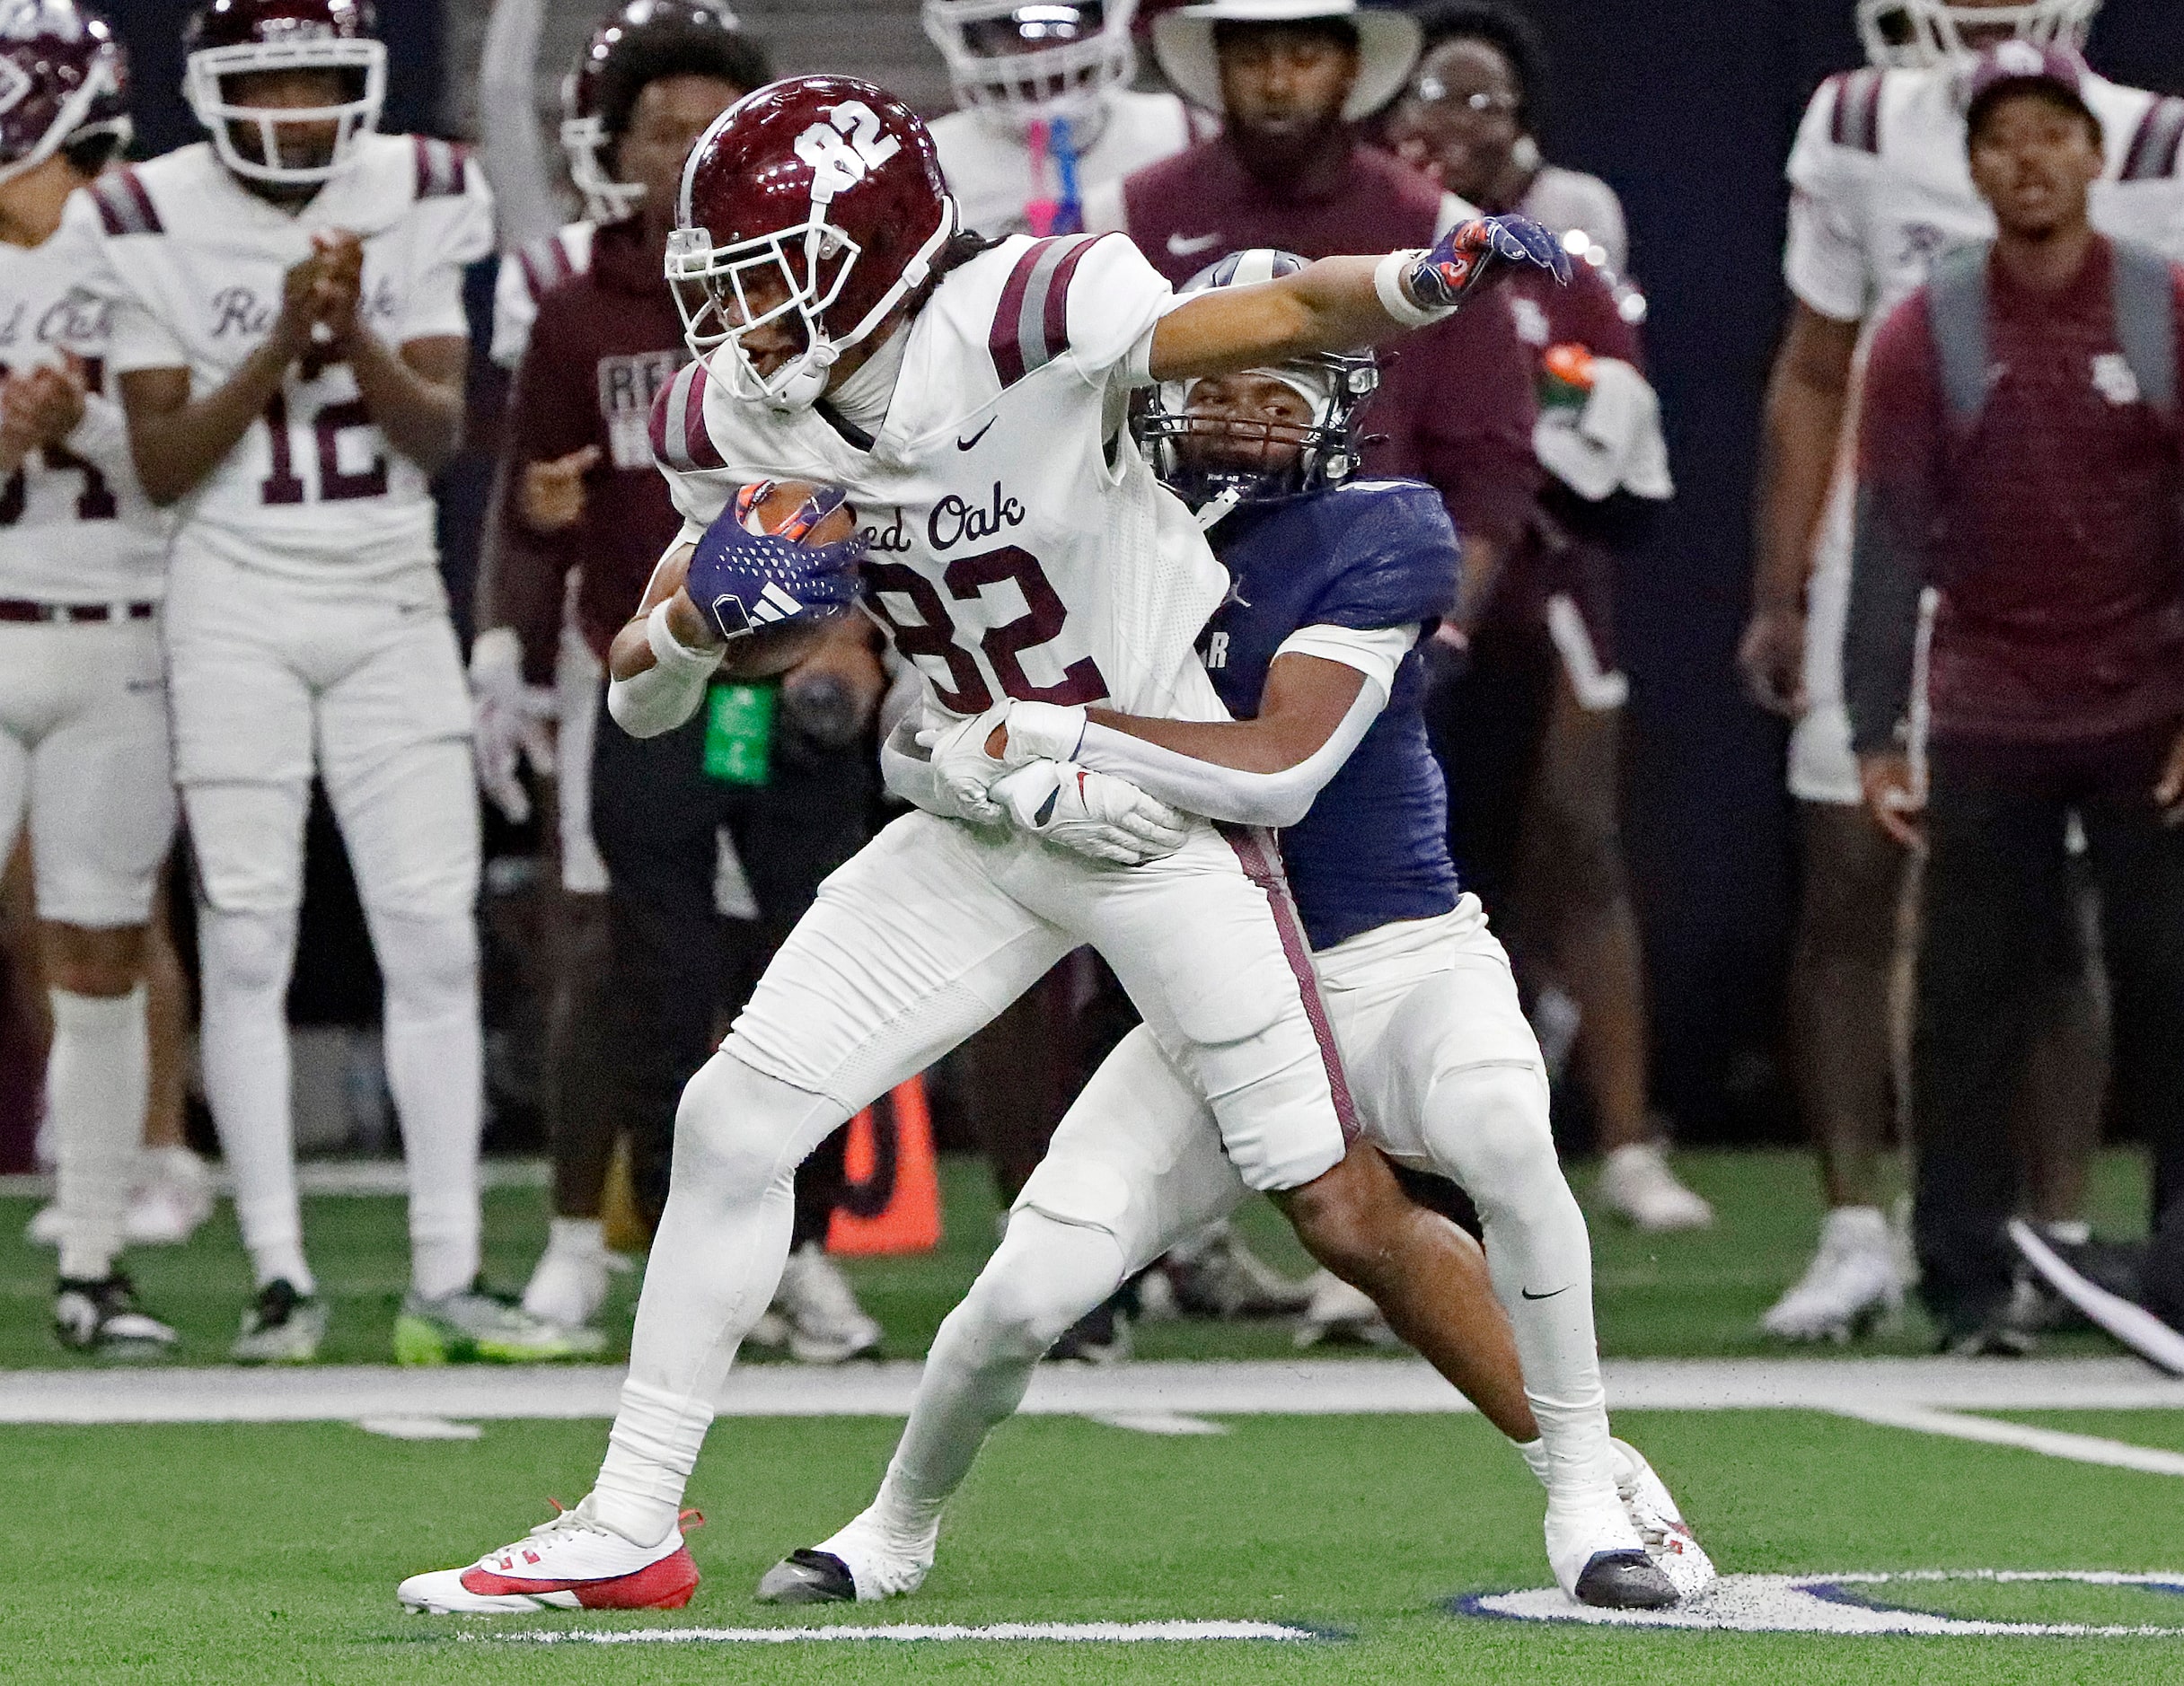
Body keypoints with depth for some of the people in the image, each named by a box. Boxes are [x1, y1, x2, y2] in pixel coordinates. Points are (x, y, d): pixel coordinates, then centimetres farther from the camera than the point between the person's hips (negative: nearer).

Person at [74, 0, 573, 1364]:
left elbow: (441, 432, -1)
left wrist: (358, 336, -18)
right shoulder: (157, 226, -3)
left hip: (393, 602, 2)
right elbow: (162, 462, -5)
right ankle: (280, 1277, 1)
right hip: (238, 607, -2)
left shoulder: (416, 203, 3)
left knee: (436, 936, -3)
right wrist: (282, 345, -16)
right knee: (249, 943, -3)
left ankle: (446, 1276, -1)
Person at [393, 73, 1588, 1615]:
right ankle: (630, 1531, 9)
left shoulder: (1018, 328, -24)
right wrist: (710, 610, -20)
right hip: (981, 833, 6)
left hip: (1164, 817, -6)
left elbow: (1290, 317, -24)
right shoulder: (741, 423, -4)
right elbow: (640, 690, 3)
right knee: (732, 1119, -2)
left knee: (1344, 1211, -6)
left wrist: (1427, 280, -46)